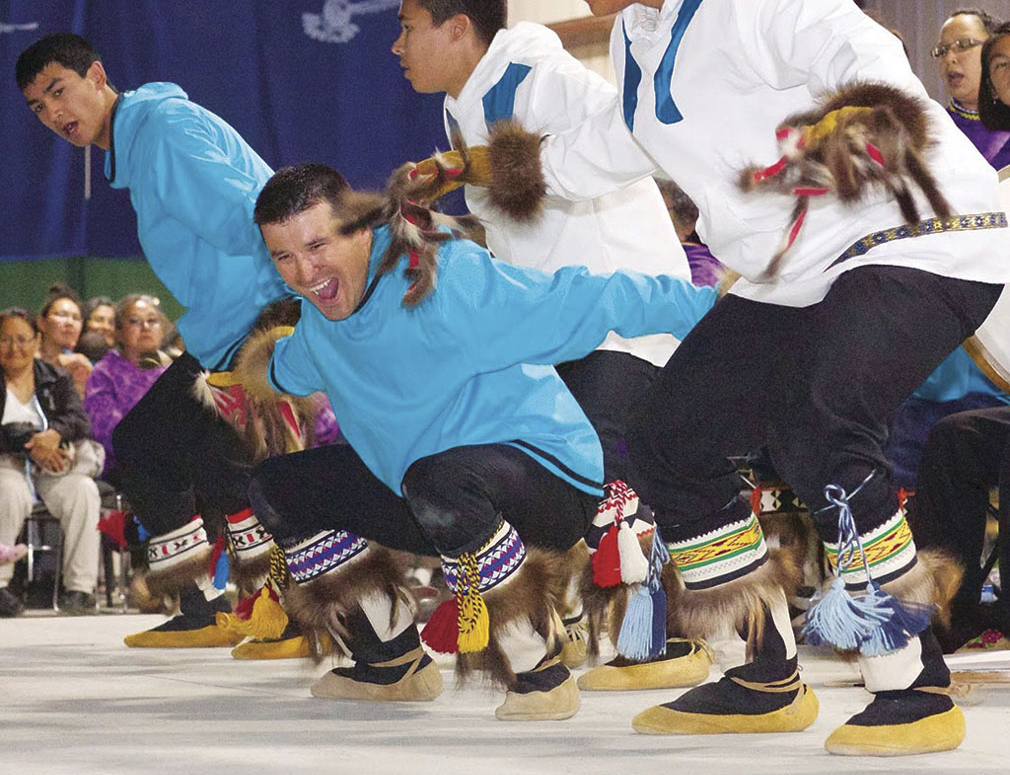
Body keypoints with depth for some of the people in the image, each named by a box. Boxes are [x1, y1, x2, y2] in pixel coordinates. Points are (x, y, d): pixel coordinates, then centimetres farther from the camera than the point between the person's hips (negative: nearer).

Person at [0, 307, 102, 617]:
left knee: (83, 490, -28)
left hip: (51, 468, 3)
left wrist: (55, 434, -24)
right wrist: (28, 444, -24)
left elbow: (79, 419, -1)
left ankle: (80, 586, -28)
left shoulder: (56, 379, 15)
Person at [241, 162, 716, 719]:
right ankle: (394, 663, 18)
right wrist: (252, 365, 15)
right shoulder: (318, 323, 2)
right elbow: (284, 371, 30)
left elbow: (582, 303, -27)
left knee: (439, 479, -40)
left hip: (552, 477, -9)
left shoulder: (449, 282, -24)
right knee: (277, 486, 8)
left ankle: (539, 674, -25)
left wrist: (707, 301, -31)